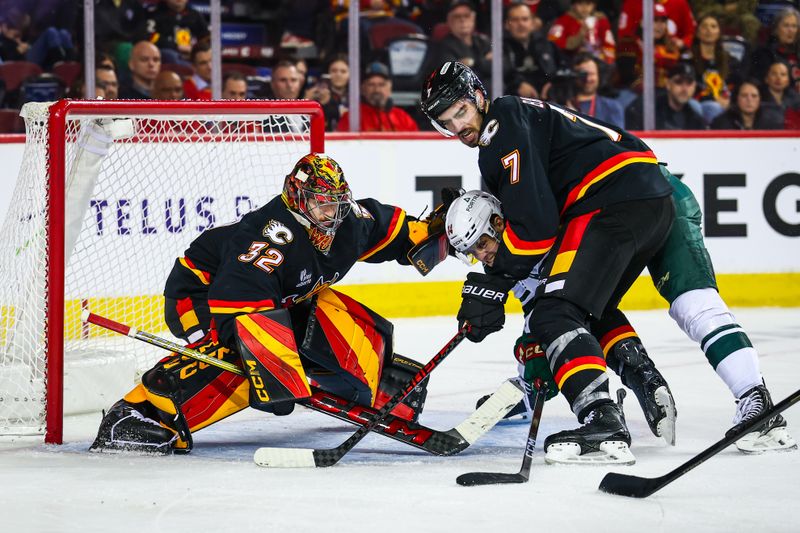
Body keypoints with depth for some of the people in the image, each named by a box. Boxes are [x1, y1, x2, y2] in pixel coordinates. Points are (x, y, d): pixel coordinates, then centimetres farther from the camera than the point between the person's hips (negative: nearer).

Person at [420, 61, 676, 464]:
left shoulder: (505, 122, -5)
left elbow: (534, 220, -13)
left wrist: (494, 284, -5)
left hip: (615, 201, -11)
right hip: (655, 201, 11)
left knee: (557, 313, -17)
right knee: (592, 306, 29)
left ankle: (603, 425, -33)